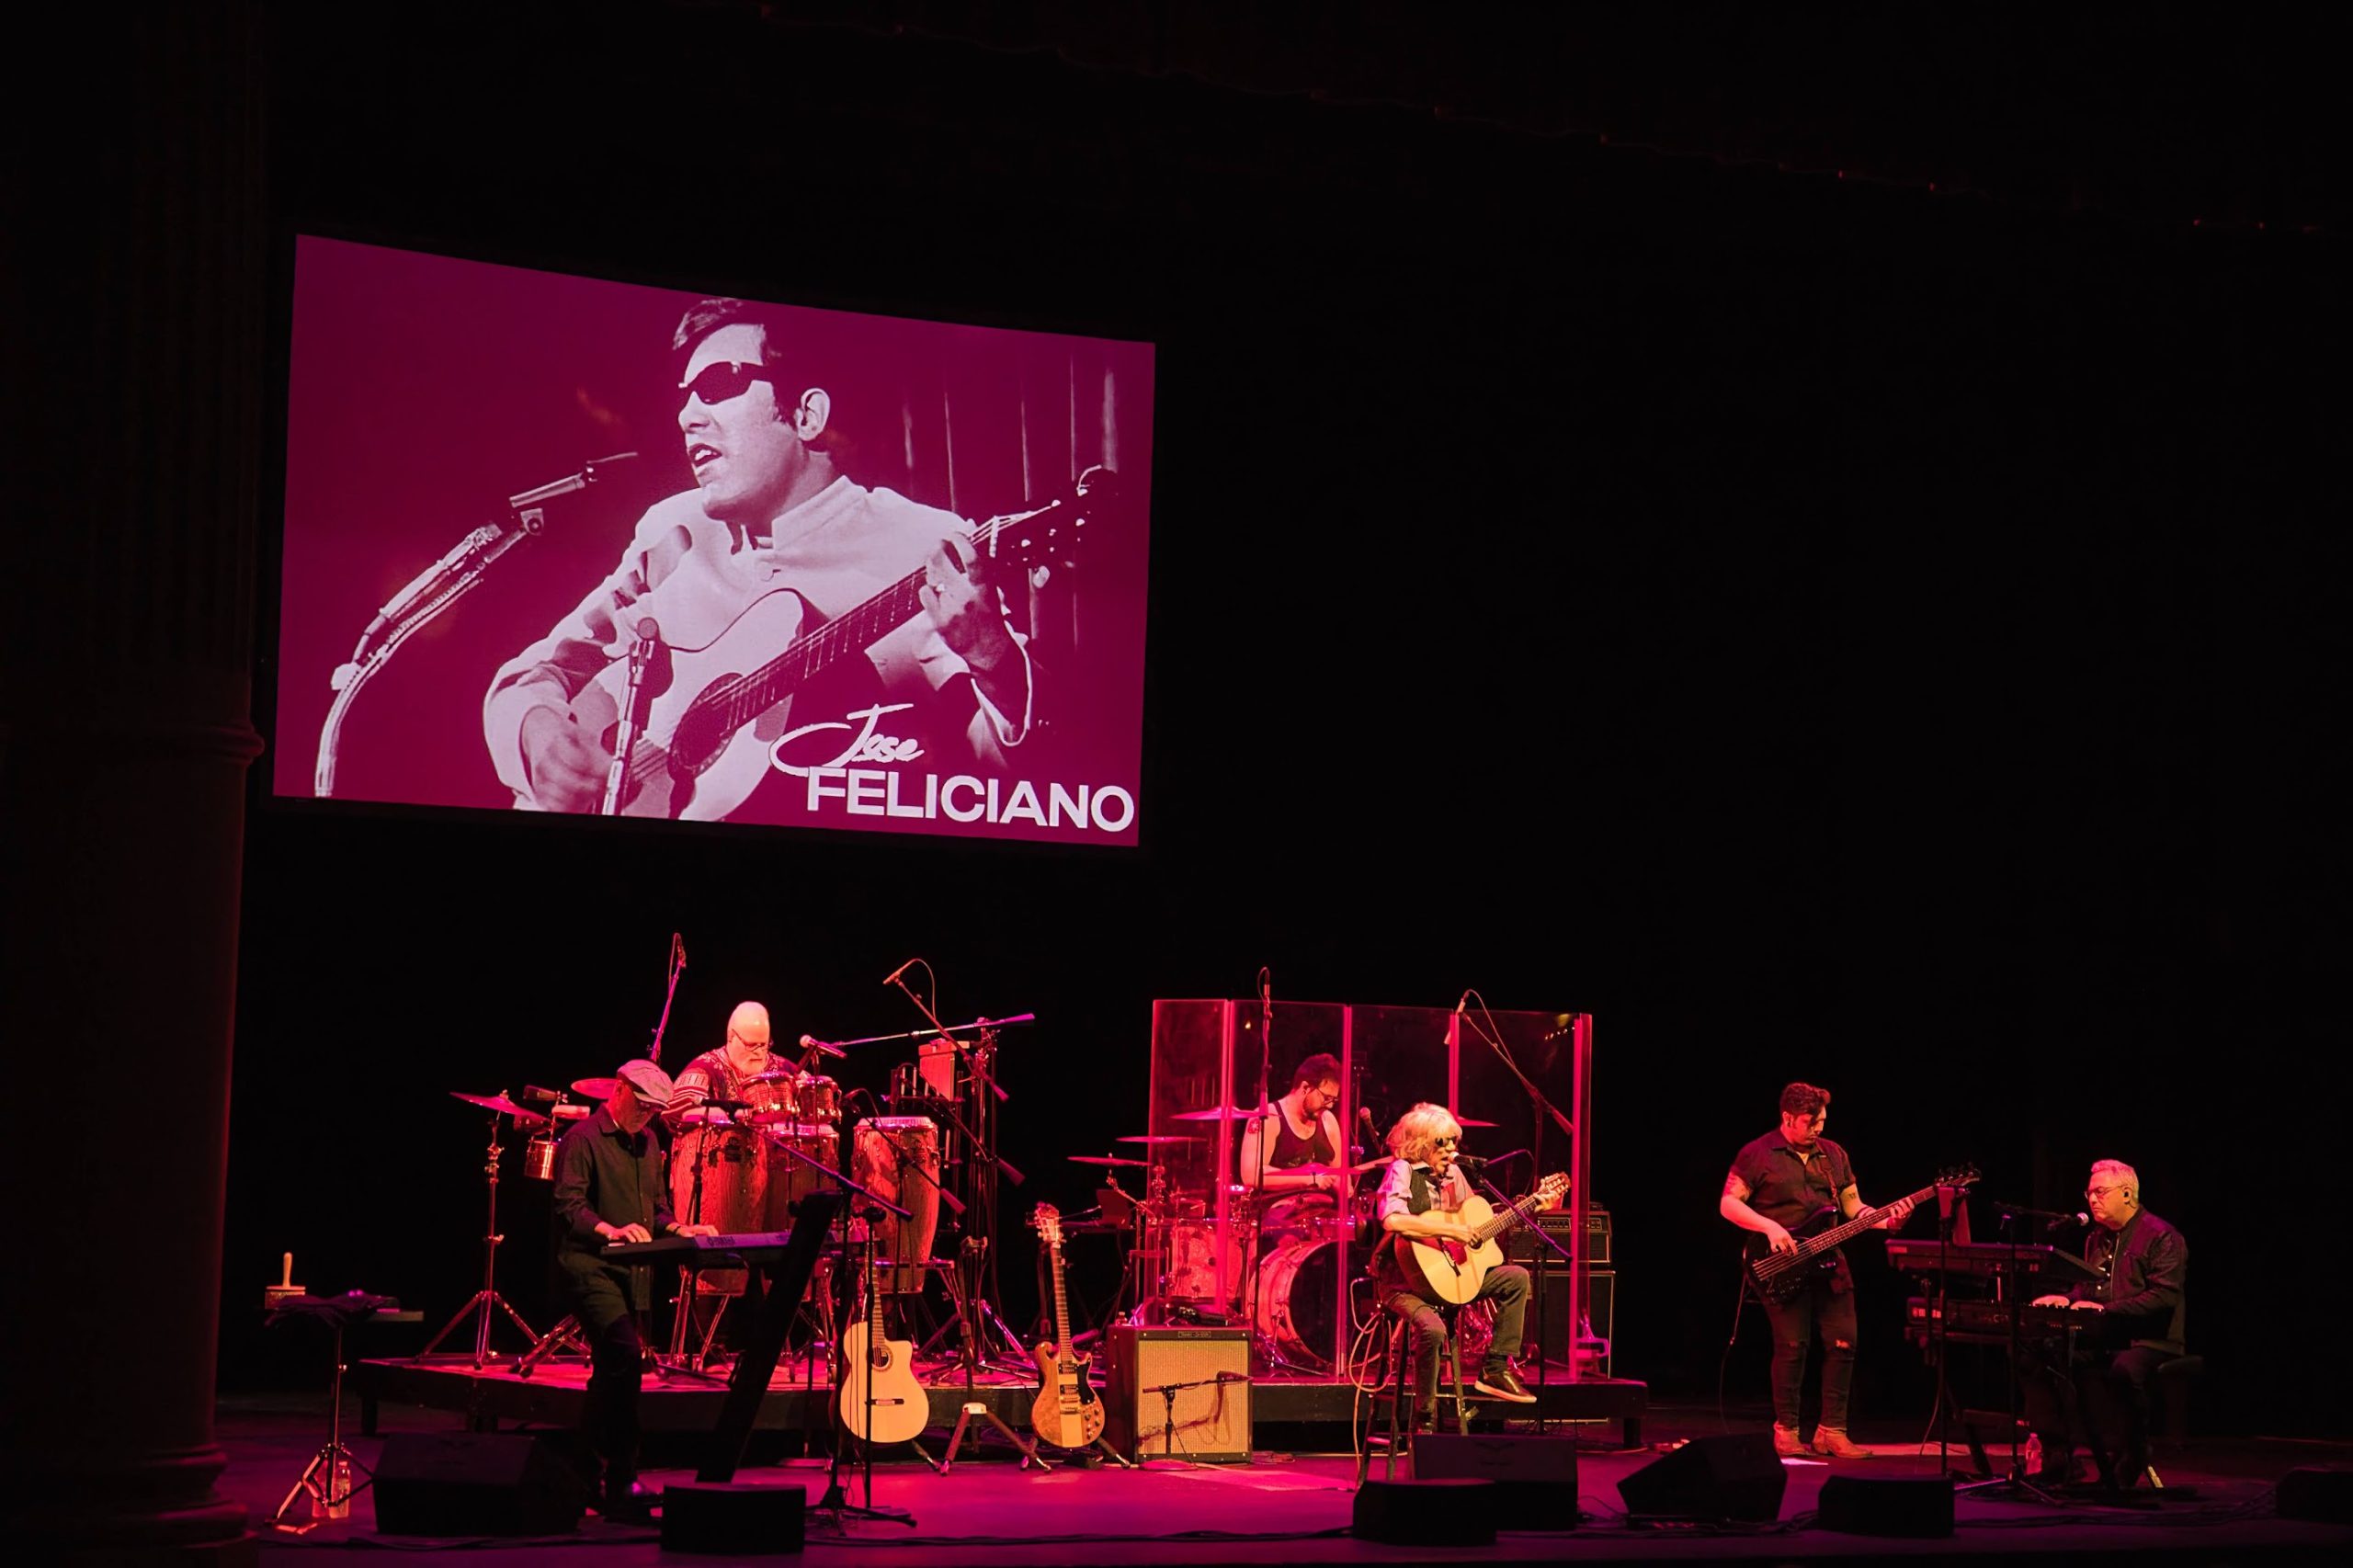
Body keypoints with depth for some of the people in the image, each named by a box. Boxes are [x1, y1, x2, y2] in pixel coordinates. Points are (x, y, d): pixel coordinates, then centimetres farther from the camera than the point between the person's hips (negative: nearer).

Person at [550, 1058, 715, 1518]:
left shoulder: (647, 1143, 19)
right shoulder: (583, 1138, -6)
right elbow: (567, 1206, -16)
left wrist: (678, 1230, 3)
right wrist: (611, 1230, -32)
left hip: (632, 1270, 9)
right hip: (589, 1267, -9)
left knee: (613, 1369, 12)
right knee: (625, 1354, -24)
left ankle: (585, 1473, 24)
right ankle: (621, 1480, -24)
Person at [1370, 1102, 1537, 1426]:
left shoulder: (1452, 1174, 11)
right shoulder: (1403, 1171, -12)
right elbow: (1393, 1220, -32)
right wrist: (1451, 1231, -29)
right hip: (1405, 1281, -8)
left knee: (1516, 1277, 0)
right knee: (1432, 1329, -33)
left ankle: (1496, 1370, 3)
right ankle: (1424, 1420, -16)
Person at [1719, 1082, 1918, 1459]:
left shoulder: (1834, 1155, 15)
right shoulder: (1756, 1155, -2)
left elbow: (1852, 1205, 15)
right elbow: (1728, 1203, -5)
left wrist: (1885, 1219, -4)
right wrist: (1770, 1227, -17)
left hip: (1828, 1264, 5)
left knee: (1843, 1344, -1)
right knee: (1792, 1347, -7)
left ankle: (1831, 1430, 7)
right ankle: (1786, 1431, 6)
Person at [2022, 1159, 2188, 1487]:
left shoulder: (2162, 1238, -8)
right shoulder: (2097, 1239, 17)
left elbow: (2164, 1297, -19)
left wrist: (2106, 1309, -26)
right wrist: (2065, 1299, 1)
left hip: (2149, 1340, -8)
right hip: (2103, 1337, 8)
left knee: (2123, 1370, -41)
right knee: (2037, 1360, -11)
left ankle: (2122, 1468, -29)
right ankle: (2057, 1460, -7)